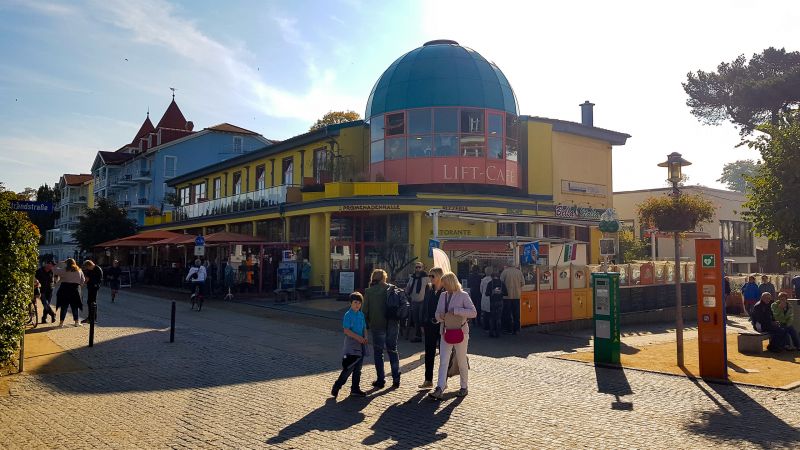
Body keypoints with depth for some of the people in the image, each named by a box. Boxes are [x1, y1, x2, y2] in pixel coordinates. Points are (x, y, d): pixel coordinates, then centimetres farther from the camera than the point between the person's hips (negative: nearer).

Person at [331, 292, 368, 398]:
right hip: (351, 345, -7)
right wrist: (357, 337, -22)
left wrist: (365, 337, -2)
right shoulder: (348, 315, -10)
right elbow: (346, 330, -16)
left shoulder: (361, 315, 10)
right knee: (349, 368, -9)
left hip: (360, 345, 7)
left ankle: (355, 389, 20)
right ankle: (336, 387, 2)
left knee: (357, 369, 11)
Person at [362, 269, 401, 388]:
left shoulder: (369, 292, -4)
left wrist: (367, 324, 9)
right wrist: (398, 319, 10)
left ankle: (381, 380, 11)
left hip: (377, 325, -2)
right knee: (393, 350, 13)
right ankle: (396, 379, 13)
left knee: (378, 352, 9)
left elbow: (365, 311, -2)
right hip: (392, 325, 2)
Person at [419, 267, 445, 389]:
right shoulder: (429, 289, 7)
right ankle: (428, 380, 20)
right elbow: (424, 307, 10)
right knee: (429, 353, 10)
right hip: (430, 325, 5)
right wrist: (423, 324, 8)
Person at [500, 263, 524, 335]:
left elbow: (501, 282, -8)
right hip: (517, 295, 3)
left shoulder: (505, 271, -8)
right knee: (516, 313, 11)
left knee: (507, 313, 5)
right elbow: (523, 283, 2)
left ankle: (509, 329, 6)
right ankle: (516, 329, 15)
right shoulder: (519, 271, 1)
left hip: (507, 295, -3)